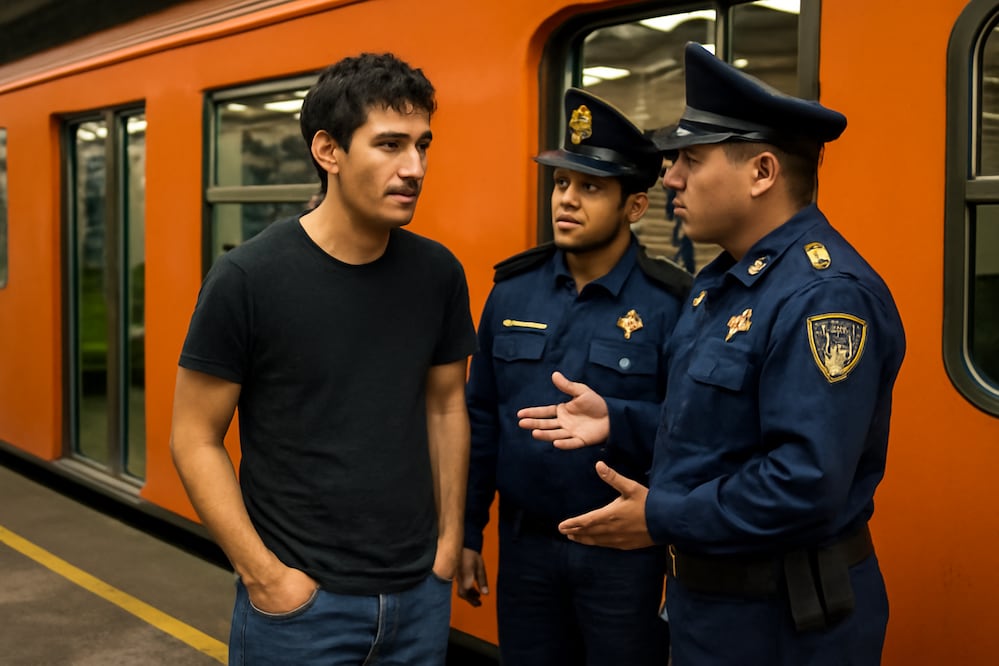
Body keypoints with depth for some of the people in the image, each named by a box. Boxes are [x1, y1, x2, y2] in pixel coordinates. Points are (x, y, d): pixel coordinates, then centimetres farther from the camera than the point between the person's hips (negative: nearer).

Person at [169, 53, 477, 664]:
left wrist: (450, 540, 6)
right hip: (299, 597, -4)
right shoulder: (247, 279, -12)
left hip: (420, 591, 4)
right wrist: (263, 574, -13)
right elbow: (196, 440, -8)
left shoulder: (439, 273, -1)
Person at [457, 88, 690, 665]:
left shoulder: (672, 302, -12)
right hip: (525, 542, 4)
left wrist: (614, 421, -31)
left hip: (627, 549, -4)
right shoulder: (513, 289, 2)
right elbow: (481, 418, 7)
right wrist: (466, 533, 8)